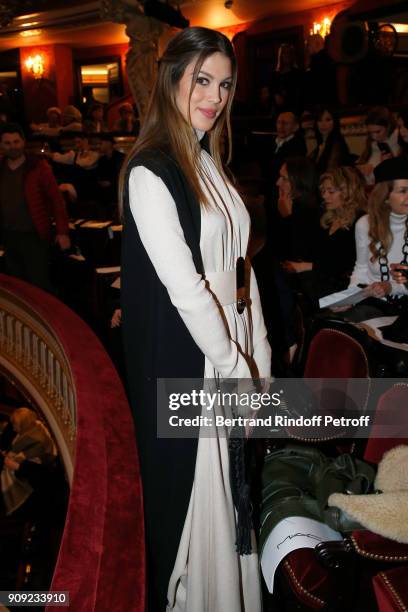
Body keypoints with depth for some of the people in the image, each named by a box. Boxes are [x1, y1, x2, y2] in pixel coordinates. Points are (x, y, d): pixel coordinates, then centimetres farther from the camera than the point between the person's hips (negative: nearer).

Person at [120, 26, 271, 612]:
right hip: (185, 362, -8)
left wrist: (259, 355, 7)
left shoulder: (208, 161, 10)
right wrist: (236, 366, -12)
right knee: (192, 490, 9)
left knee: (232, 489, 20)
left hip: (231, 349, 8)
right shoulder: (150, 172, -17)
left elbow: (237, 265, 9)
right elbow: (183, 285, -21)